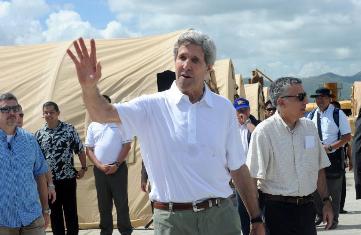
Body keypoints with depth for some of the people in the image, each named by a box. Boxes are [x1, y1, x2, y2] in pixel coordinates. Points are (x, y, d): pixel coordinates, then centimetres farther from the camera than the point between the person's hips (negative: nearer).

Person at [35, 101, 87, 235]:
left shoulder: (69, 129, -3)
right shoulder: (39, 134, 4)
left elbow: (80, 150, 2)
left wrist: (83, 168, -3)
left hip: (68, 178, -2)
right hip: (48, 180, 2)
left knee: (71, 210, 3)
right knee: (54, 212, 9)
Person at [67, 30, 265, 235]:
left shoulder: (224, 108, 4)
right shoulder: (153, 106, -1)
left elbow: (238, 169, 7)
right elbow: (104, 114, -15)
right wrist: (89, 86, -35)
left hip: (220, 216, 2)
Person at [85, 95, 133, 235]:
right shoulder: (92, 126, 8)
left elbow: (127, 145, -3)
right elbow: (89, 149, 7)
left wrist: (116, 165, -11)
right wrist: (100, 166, -8)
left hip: (118, 168, -3)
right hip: (99, 170, 3)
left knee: (121, 202, 0)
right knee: (103, 203, 9)